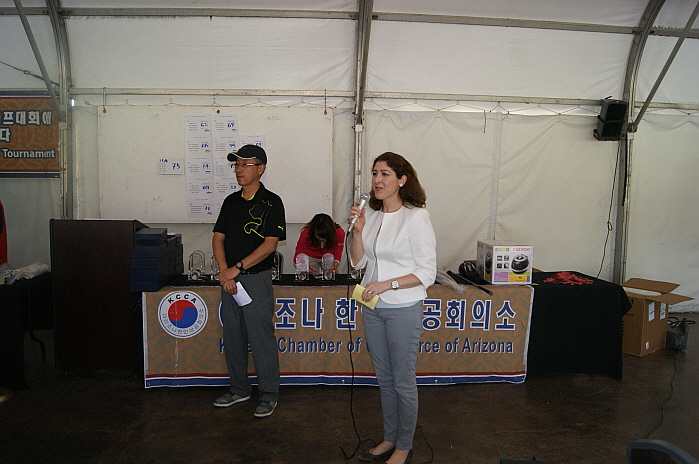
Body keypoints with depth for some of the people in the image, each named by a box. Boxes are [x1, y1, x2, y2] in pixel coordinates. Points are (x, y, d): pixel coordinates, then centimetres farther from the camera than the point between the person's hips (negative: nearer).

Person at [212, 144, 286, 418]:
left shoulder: (271, 202, -6)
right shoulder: (231, 201, 12)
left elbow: (270, 244, -13)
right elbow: (218, 238, 8)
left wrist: (237, 268, -16)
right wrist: (224, 272, -7)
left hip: (256, 279, -6)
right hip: (229, 280, 6)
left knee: (261, 339, 0)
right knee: (232, 338, 14)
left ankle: (268, 395, 16)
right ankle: (239, 389, 30)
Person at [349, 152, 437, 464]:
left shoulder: (416, 217, -14)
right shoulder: (372, 215, 5)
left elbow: (427, 273, -15)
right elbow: (358, 261, 8)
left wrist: (388, 284, -23)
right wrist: (357, 230, -7)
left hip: (403, 309, -6)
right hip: (372, 307, 7)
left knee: (403, 381, 8)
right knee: (384, 378, 19)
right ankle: (389, 439, 36)